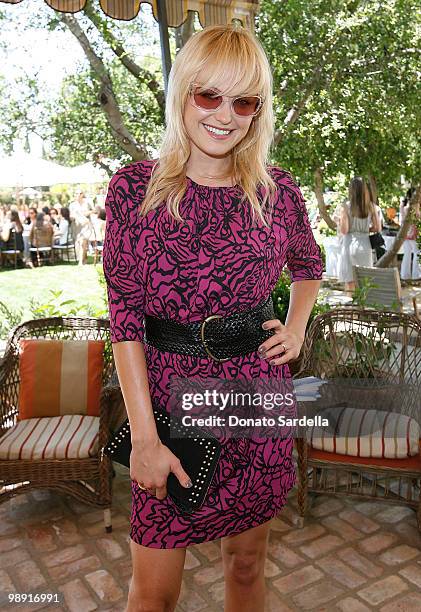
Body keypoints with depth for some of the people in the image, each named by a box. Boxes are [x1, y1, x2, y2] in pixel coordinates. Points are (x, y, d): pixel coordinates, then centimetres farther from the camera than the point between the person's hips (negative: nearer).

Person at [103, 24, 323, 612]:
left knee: (247, 562, 19)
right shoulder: (135, 187, -6)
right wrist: (144, 436, -12)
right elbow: (125, 315, -8)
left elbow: (308, 264, 21)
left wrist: (296, 328, 5)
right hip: (166, 397, -1)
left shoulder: (278, 191, 0)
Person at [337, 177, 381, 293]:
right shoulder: (370, 206, 1)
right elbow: (377, 228, 3)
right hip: (365, 245, 3)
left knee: (350, 282, 2)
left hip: (349, 245, -3)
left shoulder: (346, 206, -9)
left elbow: (344, 230, -12)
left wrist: (339, 223, 8)